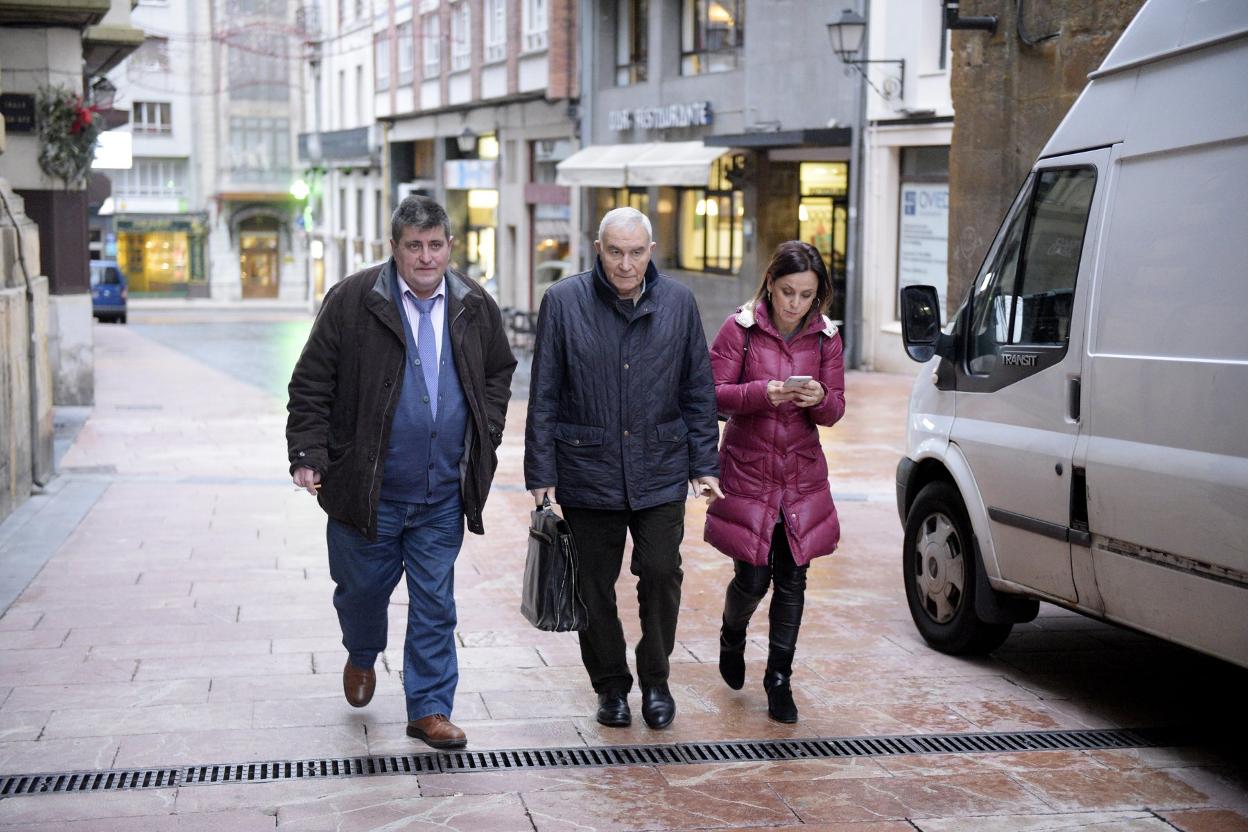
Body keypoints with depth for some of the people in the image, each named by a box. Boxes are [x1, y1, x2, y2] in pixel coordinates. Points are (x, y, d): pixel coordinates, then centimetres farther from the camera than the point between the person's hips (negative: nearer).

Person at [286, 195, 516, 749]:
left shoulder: (475, 308, 4)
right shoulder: (352, 301, -7)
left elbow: (499, 371, 21)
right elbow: (312, 385, -4)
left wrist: (485, 433, 9)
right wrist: (307, 455, -11)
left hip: (443, 492, 2)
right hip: (367, 489, -2)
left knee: (434, 603, 5)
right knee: (363, 587, 14)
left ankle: (429, 710, 16)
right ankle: (361, 656, 46)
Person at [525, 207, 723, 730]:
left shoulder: (678, 303, 2)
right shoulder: (564, 302, -4)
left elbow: (699, 390, 8)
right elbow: (543, 396, -1)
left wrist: (704, 464, 4)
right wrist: (541, 473, -3)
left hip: (660, 472, 1)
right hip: (588, 472, -1)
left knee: (661, 572, -3)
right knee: (595, 585, 7)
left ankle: (655, 679, 18)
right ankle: (611, 686, 25)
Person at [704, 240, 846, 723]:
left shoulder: (825, 337, 3)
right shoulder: (740, 329, -6)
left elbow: (835, 410, 3)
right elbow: (713, 394, -9)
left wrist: (819, 399, -20)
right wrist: (762, 394, -26)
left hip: (802, 477, 3)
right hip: (747, 474, -3)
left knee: (792, 580, 4)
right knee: (752, 578, -2)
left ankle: (779, 678, 17)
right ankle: (732, 634, 32)